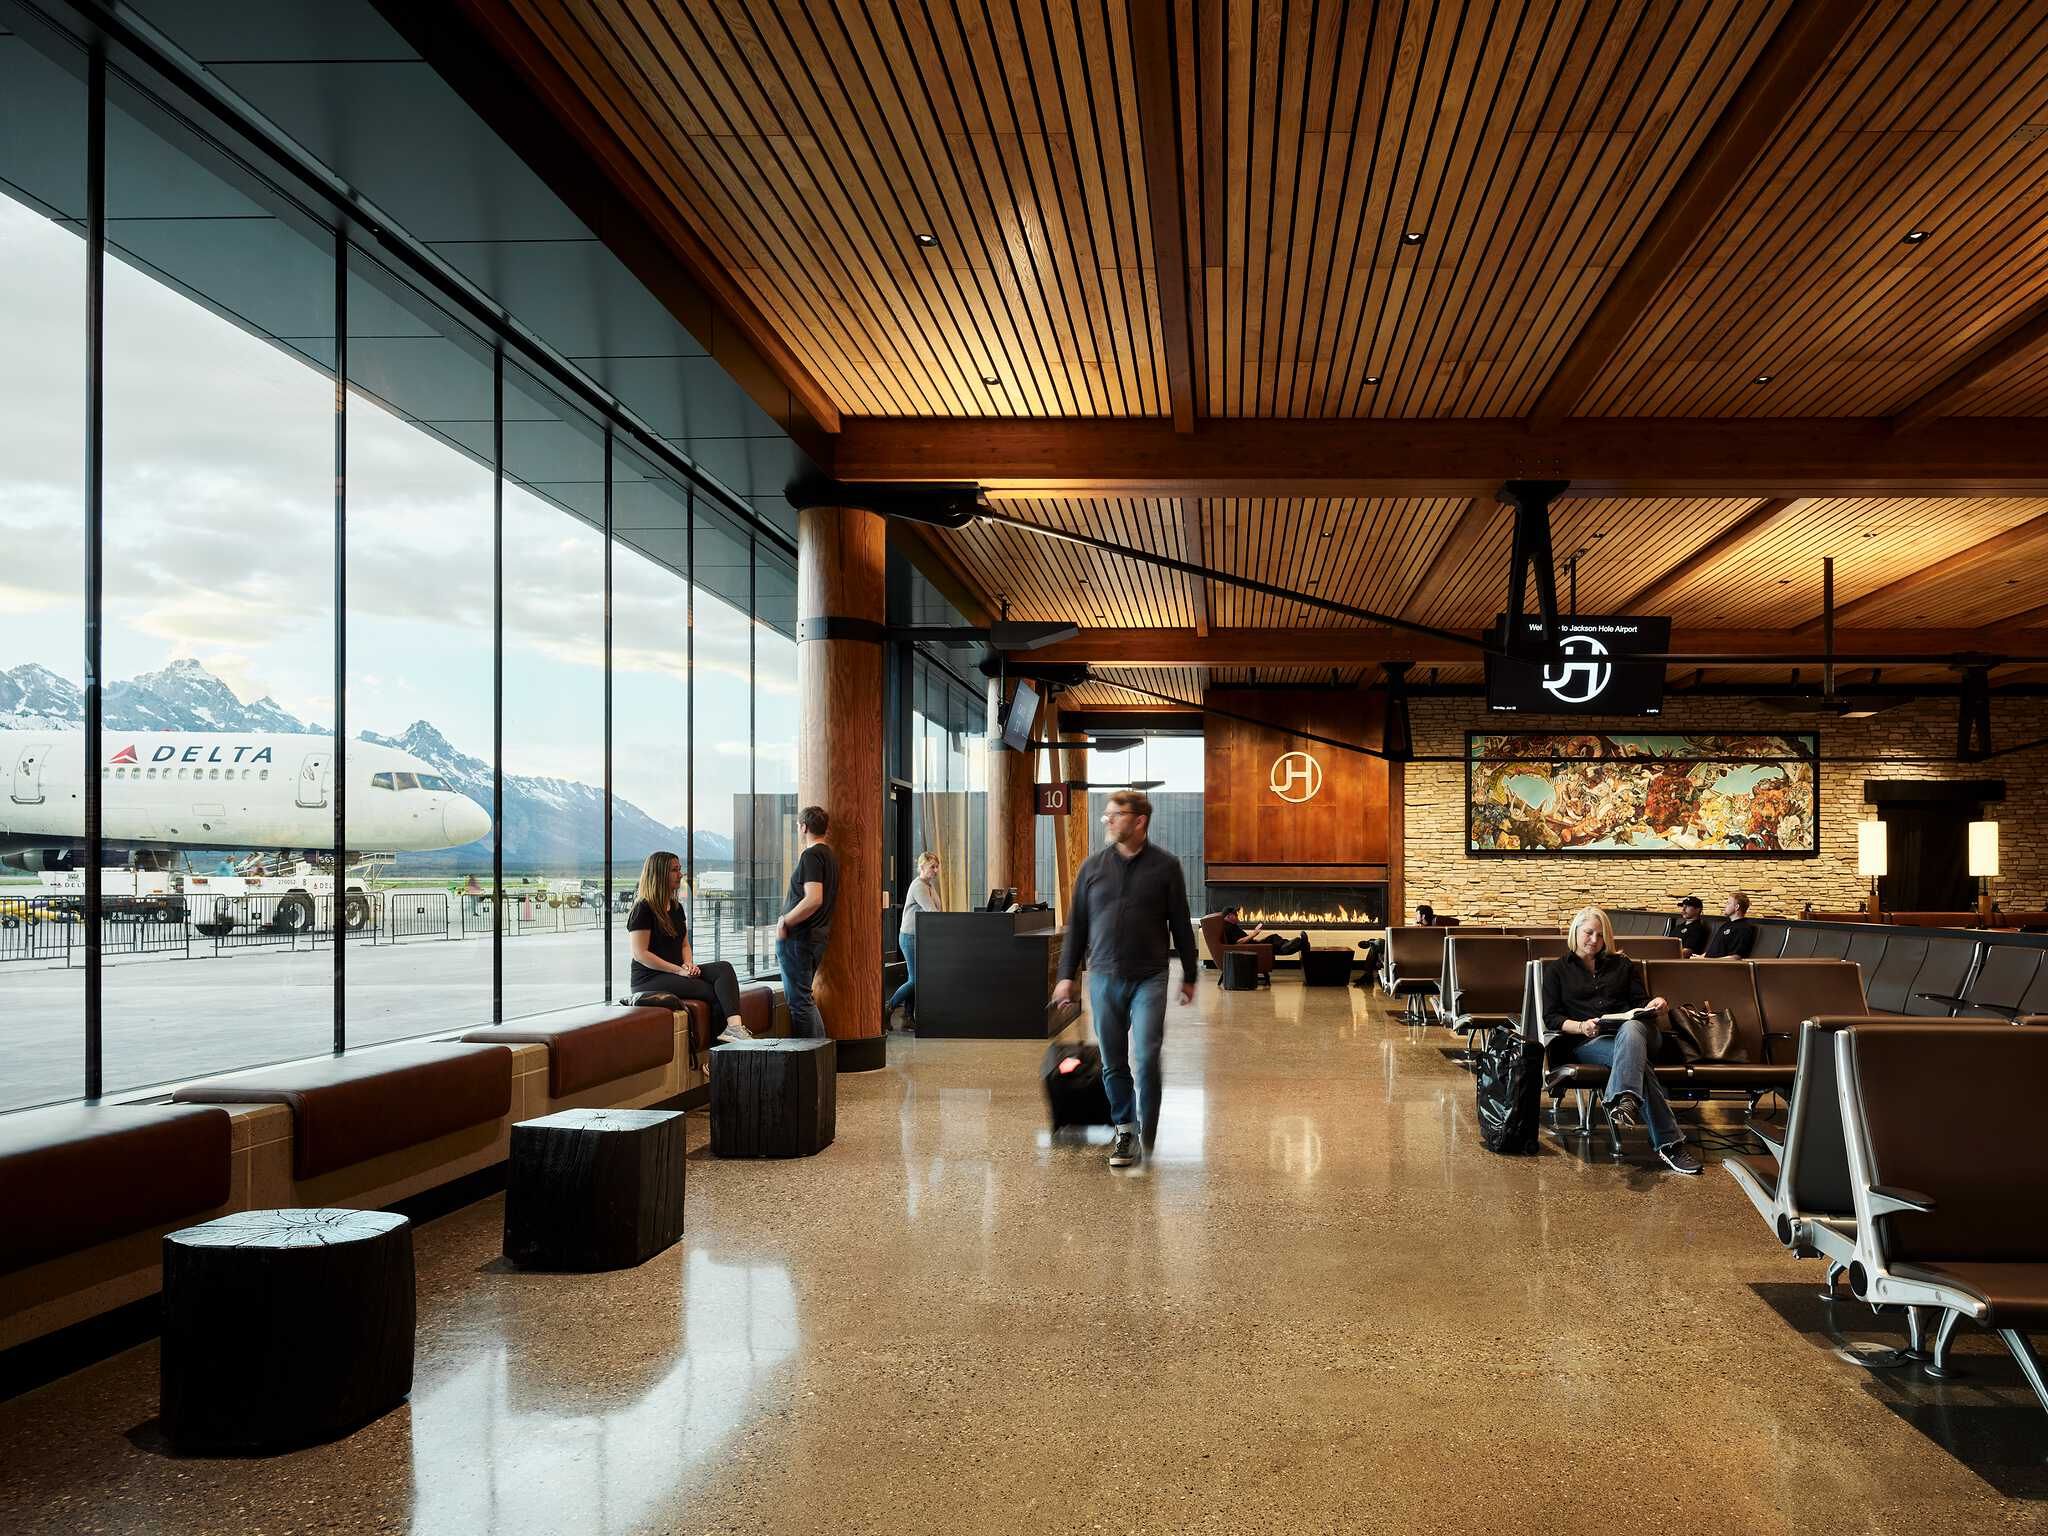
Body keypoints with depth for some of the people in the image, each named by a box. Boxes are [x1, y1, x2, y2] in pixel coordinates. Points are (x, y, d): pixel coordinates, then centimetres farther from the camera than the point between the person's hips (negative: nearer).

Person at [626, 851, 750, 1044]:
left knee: (723, 968, -21)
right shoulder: (643, 909, -9)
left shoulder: (676, 908, 18)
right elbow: (640, 954, -15)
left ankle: (734, 1026, -39)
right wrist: (679, 970, -17)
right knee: (715, 992, -24)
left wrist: (689, 964, -1)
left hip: (677, 973, 7)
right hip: (649, 979, -7)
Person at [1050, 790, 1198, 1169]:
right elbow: (1076, 923, 11)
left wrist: (1189, 976, 7)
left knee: (1147, 1058, -10)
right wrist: (1066, 975, 8)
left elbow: (1181, 925, 5)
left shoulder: (1165, 866, 0)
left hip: (1148, 979, -3)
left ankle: (1148, 1135, 4)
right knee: (1113, 1063, 7)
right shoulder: (1094, 866, 7)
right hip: (1103, 978, 3)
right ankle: (1124, 1129, 23)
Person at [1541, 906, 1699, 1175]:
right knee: (1636, 1058, -37)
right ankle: (1670, 1142, -50)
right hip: (1585, 1042, -2)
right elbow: (1551, 1018, 7)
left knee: (1630, 1030, -40)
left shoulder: (1621, 965, 27)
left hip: (1632, 1030, 2)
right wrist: (1581, 1027, -14)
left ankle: (1623, 1100, -66)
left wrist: (1654, 1005, -5)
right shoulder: (1557, 969, 18)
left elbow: (1640, 1002, 21)